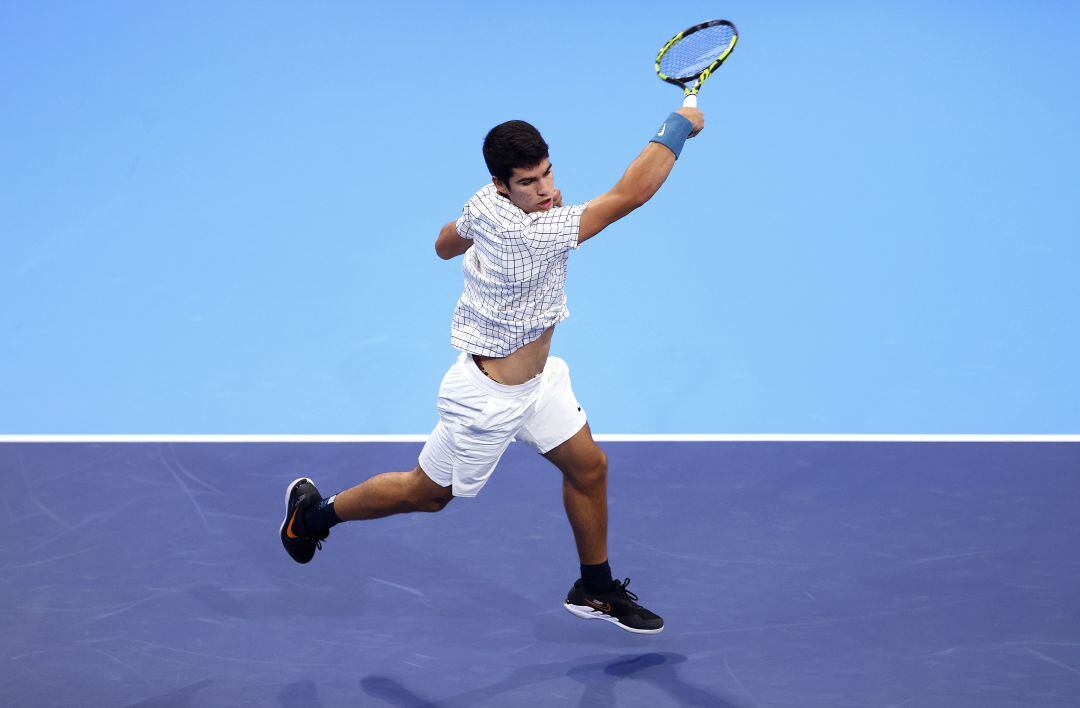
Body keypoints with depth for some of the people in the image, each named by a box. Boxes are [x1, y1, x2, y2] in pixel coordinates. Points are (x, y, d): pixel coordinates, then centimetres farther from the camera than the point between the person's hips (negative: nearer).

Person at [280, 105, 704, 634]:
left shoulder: (485, 202, -13)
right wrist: (678, 126, -34)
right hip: (490, 399, -8)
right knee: (428, 493, 14)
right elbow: (631, 194, -41)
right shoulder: (533, 234, -38)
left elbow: (445, 244, 10)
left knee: (588, 467, 14)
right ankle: (314, 511, 35)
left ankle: (595, 590, 33)